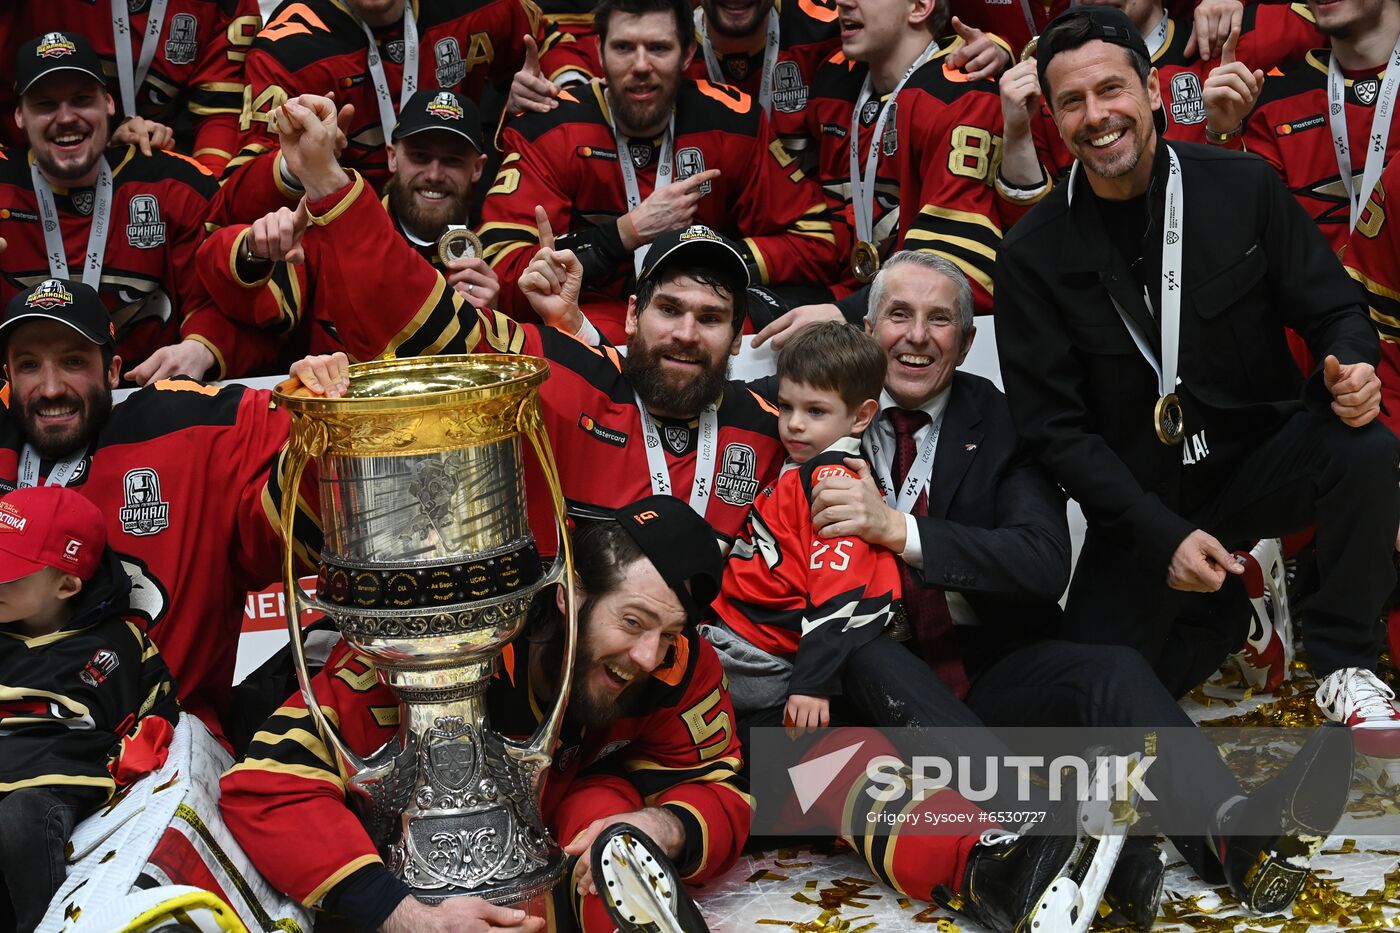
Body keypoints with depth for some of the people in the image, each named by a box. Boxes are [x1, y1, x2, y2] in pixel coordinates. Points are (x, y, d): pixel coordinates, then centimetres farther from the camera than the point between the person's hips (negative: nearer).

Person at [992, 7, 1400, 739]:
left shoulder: (1244, 188, -6)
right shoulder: (1034, 254, -8)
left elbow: (1332, 309, 1)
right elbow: (1055, 427, -9)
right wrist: (1163, 536, -19)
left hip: (1259, 457, 0)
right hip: (1139, 502, 0)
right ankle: (1219, 611, 20)